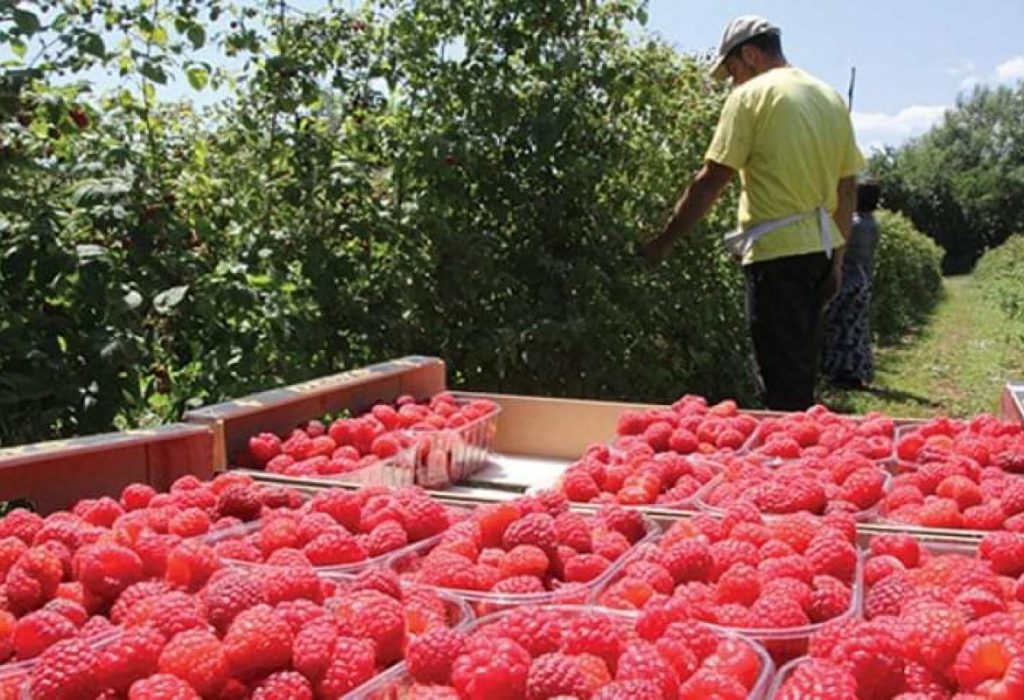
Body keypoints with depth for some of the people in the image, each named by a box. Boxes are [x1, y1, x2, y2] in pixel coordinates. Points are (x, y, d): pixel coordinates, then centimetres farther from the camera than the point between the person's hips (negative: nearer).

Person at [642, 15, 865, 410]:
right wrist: (837, 256, 20)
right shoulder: (831, 98, 15)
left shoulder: (752, 95, -6)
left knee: (781, 381, -3)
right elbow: (847, 186, 15)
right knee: (803, 372, 17)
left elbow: (711, 182, -10)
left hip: (777, 251, -7)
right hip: (821, 248, 7)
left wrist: (665, 240, -3)